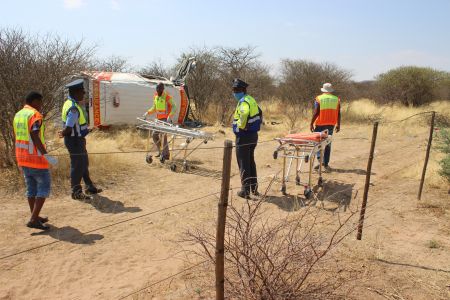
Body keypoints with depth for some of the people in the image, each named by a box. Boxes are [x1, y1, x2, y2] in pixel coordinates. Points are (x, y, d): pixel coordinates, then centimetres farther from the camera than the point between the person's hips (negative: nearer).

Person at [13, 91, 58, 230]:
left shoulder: (18, 115, 12)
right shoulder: (35, 115, -14)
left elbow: (18, 136, 16)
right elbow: (34, 137, -24)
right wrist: (46, 154, -24)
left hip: (22, 158, 9)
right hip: (36, 158, -9)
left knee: (31, 188, 15)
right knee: (44, 188, -1)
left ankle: (35, 217, 23)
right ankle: (33, 219, -6)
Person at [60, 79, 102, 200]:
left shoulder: (74, 103, 7)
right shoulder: (73, 109, -25)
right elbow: (68, 128, -26)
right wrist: (63, 133, -8)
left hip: (78, 139, 11)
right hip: (75, 140, -11)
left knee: (84, 163, 20)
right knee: (77, 165, 0)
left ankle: (90, 187, 34)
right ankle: (76, 192, 12)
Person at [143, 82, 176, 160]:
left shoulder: (167, 97, -12)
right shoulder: (155, 96, 9)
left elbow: (174, 107, -17)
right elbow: (154, 107, 19)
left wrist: (170, 116, -31)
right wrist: (148, 112, 3)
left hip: (166, 119, -8)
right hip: (159, 119, 8)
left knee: (162, 135, -15)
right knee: (155, 135, 8)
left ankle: (166, 154, -8)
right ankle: (161, 151, 23)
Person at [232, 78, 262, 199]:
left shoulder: (243, 101, -16)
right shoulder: (251, 100, 14)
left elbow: (244, 113, -38)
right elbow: (259, 113, 26)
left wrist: (241, 126, -23)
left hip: (243, 136, -9)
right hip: (253, 135, 9)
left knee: (243, 164, -1)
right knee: (251, 162, 19)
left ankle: (245, 190, 4)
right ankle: (254, 187, 28)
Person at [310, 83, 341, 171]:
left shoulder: (319, 98, -3)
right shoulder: (336, 99, 5)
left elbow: (316, 112, -9)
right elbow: (338, 114, 4)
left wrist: (311, 124, -4)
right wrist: (338, 124, 13)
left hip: (320, 124, -3)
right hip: (331, 124, 3)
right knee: (328, 144, 9)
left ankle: (320, 159, -12)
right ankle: (326, 164, 13)